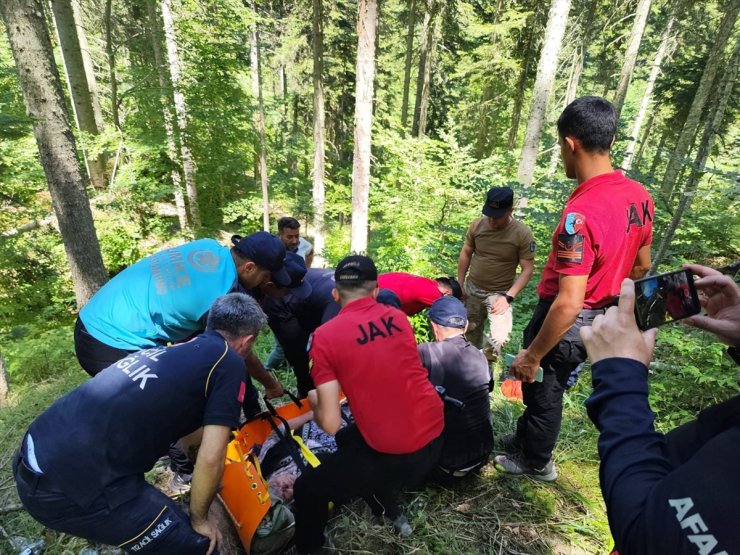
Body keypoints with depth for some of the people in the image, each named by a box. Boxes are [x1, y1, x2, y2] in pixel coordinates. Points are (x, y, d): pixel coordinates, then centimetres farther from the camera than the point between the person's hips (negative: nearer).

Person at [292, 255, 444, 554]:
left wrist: (314, 401, 9)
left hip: (395, 455, -6)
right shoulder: (398, 317, 3)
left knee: (307, 490, 14)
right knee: (348, 440, 31)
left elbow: (330, 423, -12)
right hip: (434, 434, 6)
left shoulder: (325, 336, -13)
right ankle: (392, 514, 43)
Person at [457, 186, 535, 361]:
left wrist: (508, 297, -21)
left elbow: (527, 269, -13)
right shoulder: (477, 225, -9)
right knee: (471, 330, 18)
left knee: (499, 338, -20)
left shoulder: (523, 233, -17)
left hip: (499, 293, -3)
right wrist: (459, 285, 5)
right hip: (472, 288, 3)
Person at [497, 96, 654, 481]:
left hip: (565, 323, -8)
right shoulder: (639, 195, -4)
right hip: (600, 320, 8)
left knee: (542, 389, 17)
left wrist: (532, 355, -20)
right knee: (549, 387, 26)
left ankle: (537, 462, 42)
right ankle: (525, 439, 50)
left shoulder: (580, 213, -31)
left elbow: (569, 304, -31)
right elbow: (641, 266, 9)